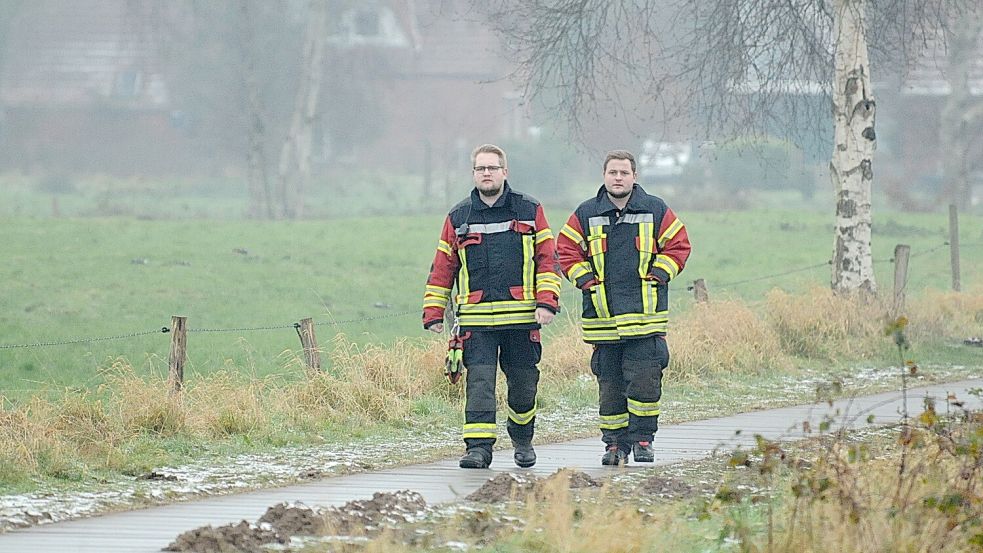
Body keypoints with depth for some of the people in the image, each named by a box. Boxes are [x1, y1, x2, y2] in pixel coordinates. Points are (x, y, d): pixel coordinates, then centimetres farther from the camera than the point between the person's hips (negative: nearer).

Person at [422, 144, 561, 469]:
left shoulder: (529, 212, 6)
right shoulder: (458, 218, 9)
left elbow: (547, 259, 4)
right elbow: (442, 268, 11)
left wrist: (546, 302, -8)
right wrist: (433, 313, 5)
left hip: (522, 318, 0)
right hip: (476, 319, 0)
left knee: (523, 384, 9)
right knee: (479, 382, -11)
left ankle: (522, 439, 31)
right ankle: (478, 447, -12)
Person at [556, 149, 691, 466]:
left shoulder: (656, 211, 5)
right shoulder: (586, 215, 8)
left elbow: (678, 246, 9)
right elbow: (566, 249, 12)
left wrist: (657, 276, -2)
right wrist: (586, 280, 1)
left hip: (645, 315, -2)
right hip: (602, 317, 2)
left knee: (644, 380, -8)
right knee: (609, 383, 4)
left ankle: (642, 439, 2)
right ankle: (615, 443, 11)